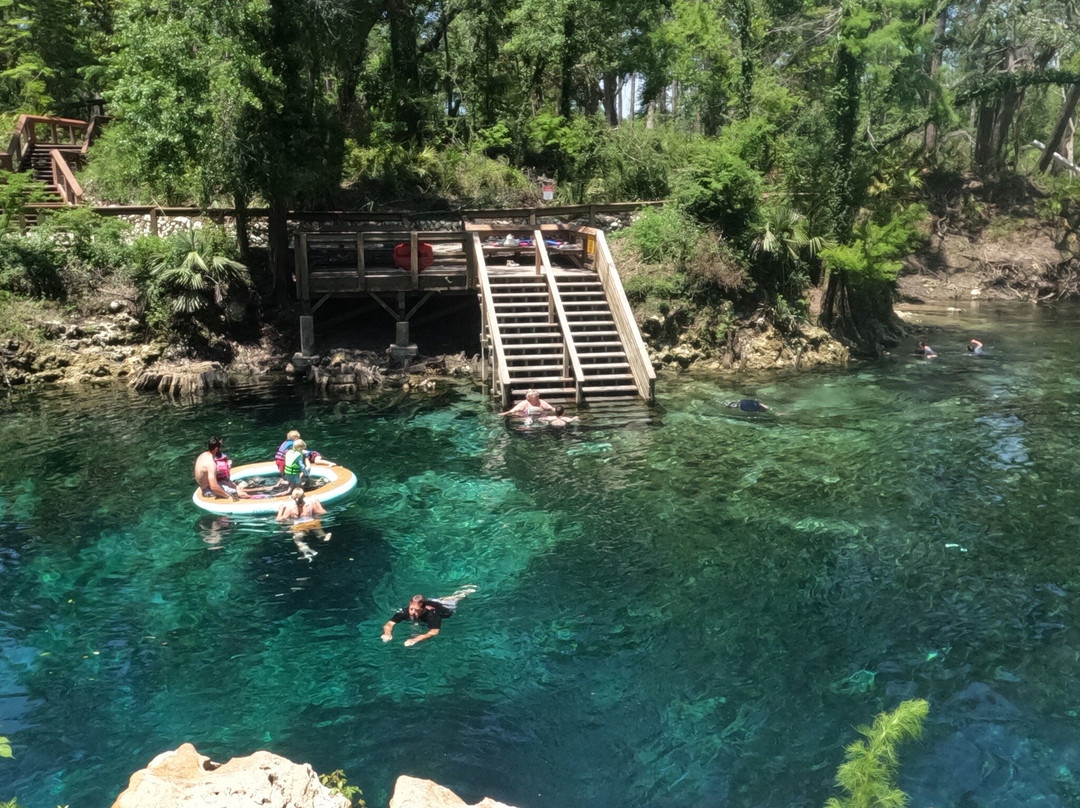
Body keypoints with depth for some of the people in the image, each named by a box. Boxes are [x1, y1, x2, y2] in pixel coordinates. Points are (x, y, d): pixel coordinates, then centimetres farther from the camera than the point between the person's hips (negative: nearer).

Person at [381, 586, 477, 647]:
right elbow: (389, 624, -46)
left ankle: (466, 592, 62)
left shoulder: (432, 614, -52)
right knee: (443, 599, 36)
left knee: (453, 601, 32)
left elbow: (434, 632, -63)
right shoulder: (404, 612, -43)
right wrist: (388, 633, -69)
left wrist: (416, 639, -76)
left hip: (445, 607, -3)